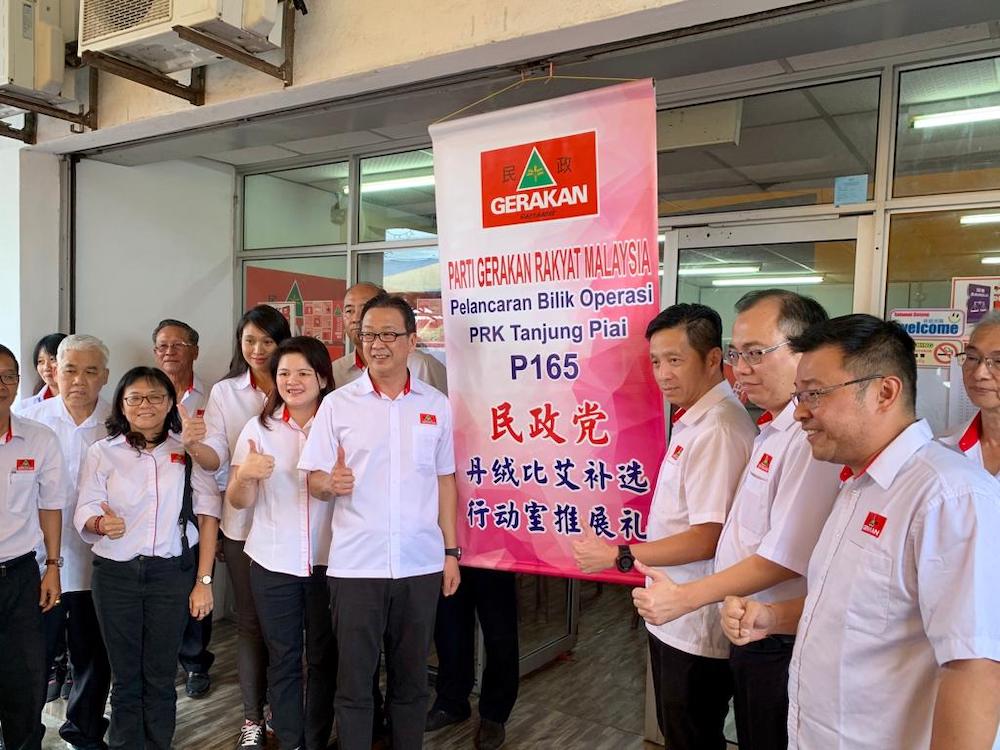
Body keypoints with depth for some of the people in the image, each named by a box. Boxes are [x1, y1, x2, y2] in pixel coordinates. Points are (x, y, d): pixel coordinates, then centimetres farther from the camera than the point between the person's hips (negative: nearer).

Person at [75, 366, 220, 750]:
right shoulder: (102, 452, 3)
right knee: (125, 677, 9)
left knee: (161, 676, 8)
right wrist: (102, 523, -25)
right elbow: (84, 512, -1)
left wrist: (204, 580, -5)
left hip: (172, 574, 0)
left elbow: (207, 516, 0)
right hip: (116, 574, 1)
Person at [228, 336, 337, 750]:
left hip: (328, 561, -1)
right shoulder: (259, 428, 2)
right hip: (272, 563, 1)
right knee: (282, 659, 11)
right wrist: (244, 475, -21)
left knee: (324, 657, 9)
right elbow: (238, 501, 1)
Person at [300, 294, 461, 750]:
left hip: (421, 564, 2)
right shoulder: (338, 404, 0)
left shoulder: (436, 405, 5)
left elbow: (445, 481, 9)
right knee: (353, 681, 8)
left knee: (411, 678, 14)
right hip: (355, 565, -1)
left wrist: (451, 550, 6)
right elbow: (314, 480, 0)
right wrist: (331, 483, -23)